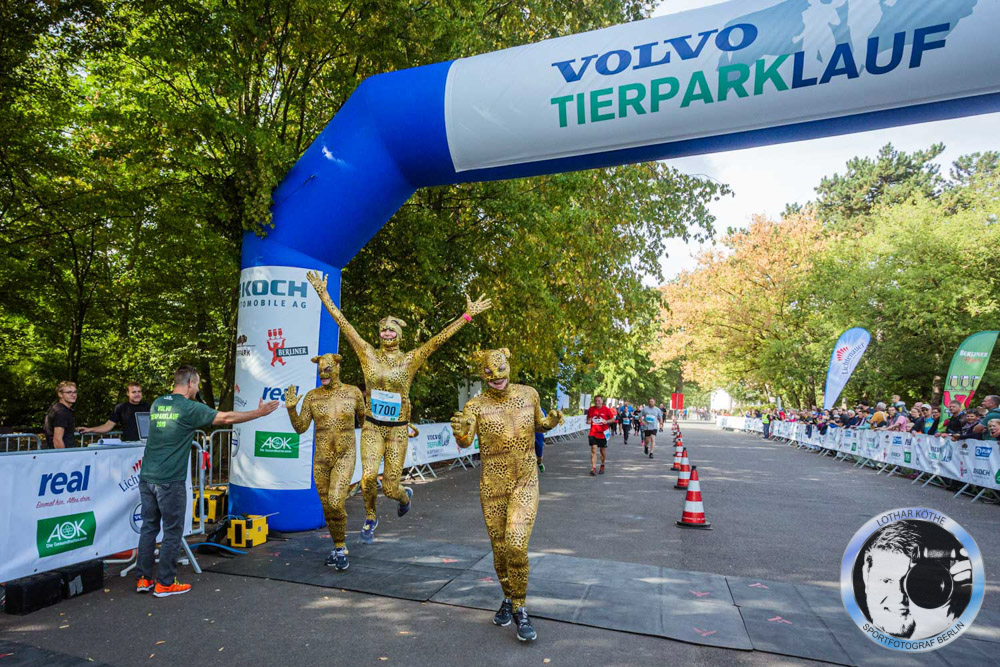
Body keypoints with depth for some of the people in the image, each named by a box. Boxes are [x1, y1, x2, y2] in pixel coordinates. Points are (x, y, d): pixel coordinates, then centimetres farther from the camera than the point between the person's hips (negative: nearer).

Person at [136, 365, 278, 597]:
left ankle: (143, 579, 22)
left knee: (149, 527, 15)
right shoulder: (190, 408, -11)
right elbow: (226, 418, -9)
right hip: (170, 482, -7)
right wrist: (259, 412, -1)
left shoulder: (157, 404, 9)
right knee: (172, 532, 4)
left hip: (147, 478, 7)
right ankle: (165, 584, 12)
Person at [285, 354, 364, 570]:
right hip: (321, 459, 3)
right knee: (328, 508, 11)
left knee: (335, 503, -20)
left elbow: (364, 421, 11)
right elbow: (300, 428, -3)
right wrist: (291, 408, -15)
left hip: (344, 457, -3)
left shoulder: (353, 392, -3)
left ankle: (339, 548, 3)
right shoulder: (312, 396, 1)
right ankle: (340, 547, 33)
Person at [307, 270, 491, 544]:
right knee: (368, 476, -17)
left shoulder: (410, 360, -3)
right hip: (372, 427, 1)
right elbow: (344, 325, -2)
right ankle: (370, 517, 15)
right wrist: (323, 295, -4)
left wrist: (467, 316, -19)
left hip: (398, 429, -1)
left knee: (390, 487, 2)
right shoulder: (368, 355, 1)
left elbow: (439, 339, -11)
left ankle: (405, 496, 42)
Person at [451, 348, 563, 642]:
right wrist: (459, 431, -47)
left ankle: (519, 609, 8)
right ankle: (509, 599, 40)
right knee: (500, 549, 12)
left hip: (526, 482, 0)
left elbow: (539, 425, 14)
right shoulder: (476, 405, -9)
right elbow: (465, 442, -24)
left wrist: (551, 421, -9)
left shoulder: (528, 394, -2)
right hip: (492, 485, 0)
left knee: (516, 544, -16)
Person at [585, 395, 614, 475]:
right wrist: (588, 421, -9)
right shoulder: (591, 409, 0)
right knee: (593, 450, -10)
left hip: (603, 433, 0)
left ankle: (602, 466, 33)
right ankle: (593, 468, -13)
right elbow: (588, 418, 14)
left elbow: (613, 419, 2)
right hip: (593, 433, 1)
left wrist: (606, 421, -16)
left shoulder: (606, 409, -5)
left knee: (603, 451, 11)